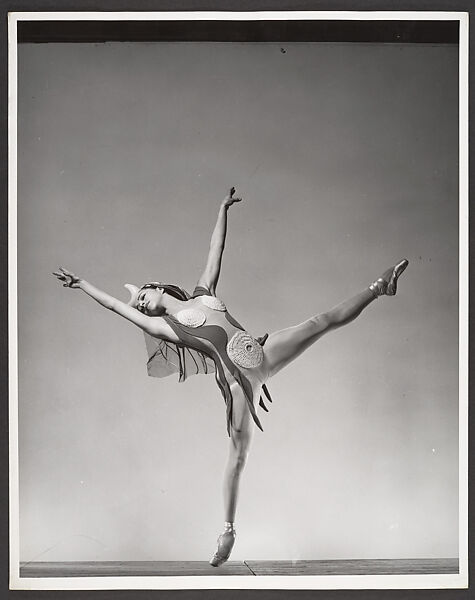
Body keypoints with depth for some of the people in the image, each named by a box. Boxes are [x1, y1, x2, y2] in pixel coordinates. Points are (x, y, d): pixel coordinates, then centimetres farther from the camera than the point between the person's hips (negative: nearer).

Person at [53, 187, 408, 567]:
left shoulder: (204, 292, 15)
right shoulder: (165, 327, 4)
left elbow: (217, 249, 20)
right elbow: (117, 306, 2)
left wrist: (223, 210, 22)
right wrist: (80, 284, 5)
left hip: (264, 353, 4)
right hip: (237, 381, -4)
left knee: (326, 320, 1)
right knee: (238, 455, -2)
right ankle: (228, 530, 9)